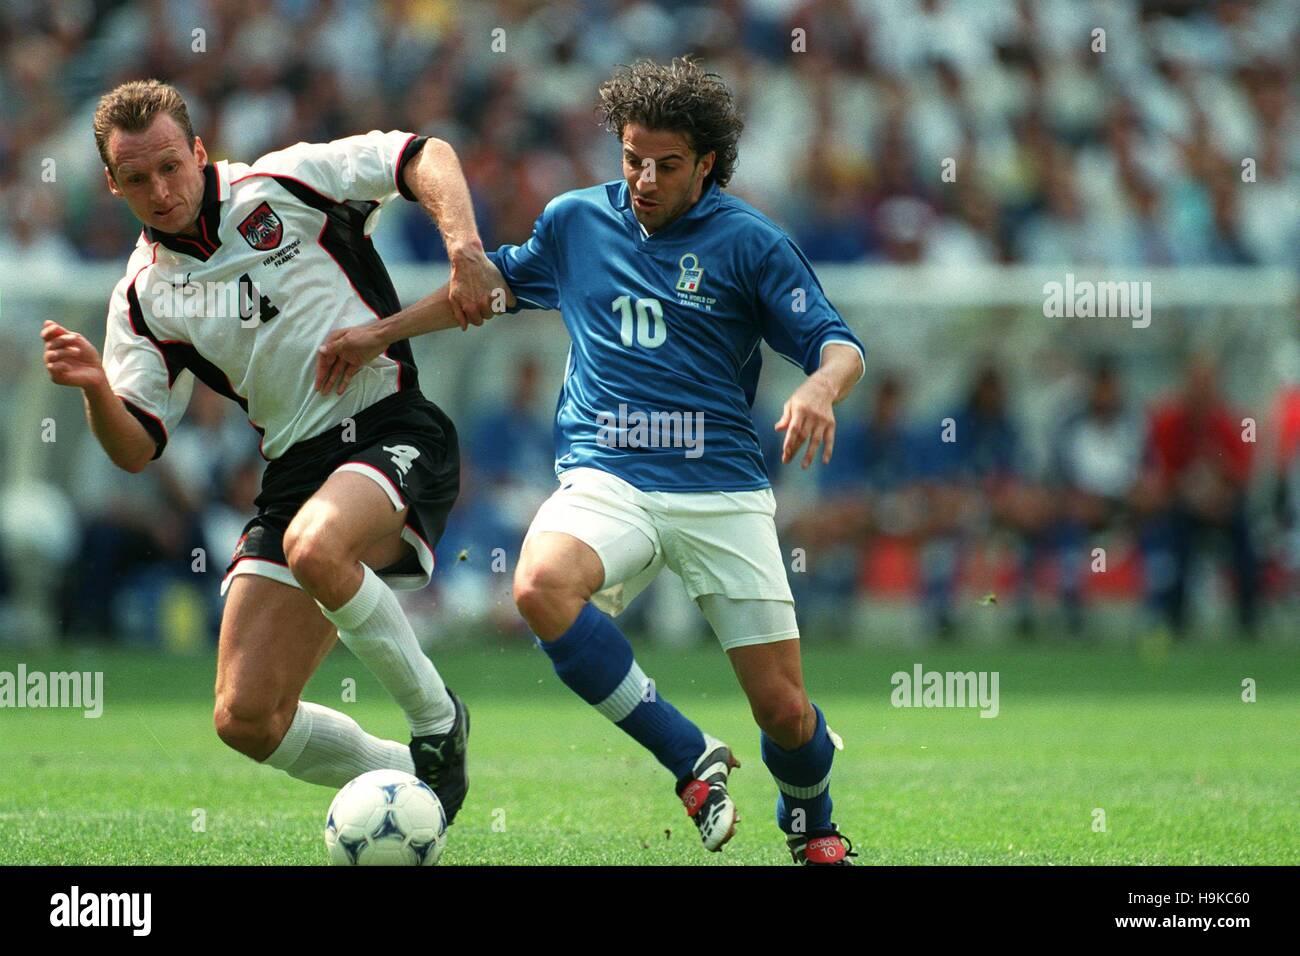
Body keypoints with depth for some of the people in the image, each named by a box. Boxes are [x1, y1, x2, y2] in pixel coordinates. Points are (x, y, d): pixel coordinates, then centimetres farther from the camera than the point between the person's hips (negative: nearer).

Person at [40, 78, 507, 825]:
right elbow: (136, 449, 6)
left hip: (392, 428, -5)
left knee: (314, 546, -38)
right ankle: (410, 780, 21)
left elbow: (425, 157, -2)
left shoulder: (285, 186, 0)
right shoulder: (144, 299, 10)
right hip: (297, 471, 5)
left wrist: (465, 247, -19)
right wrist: (96, 389, -15)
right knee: (247, 719, -4)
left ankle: (437, 720, -14)